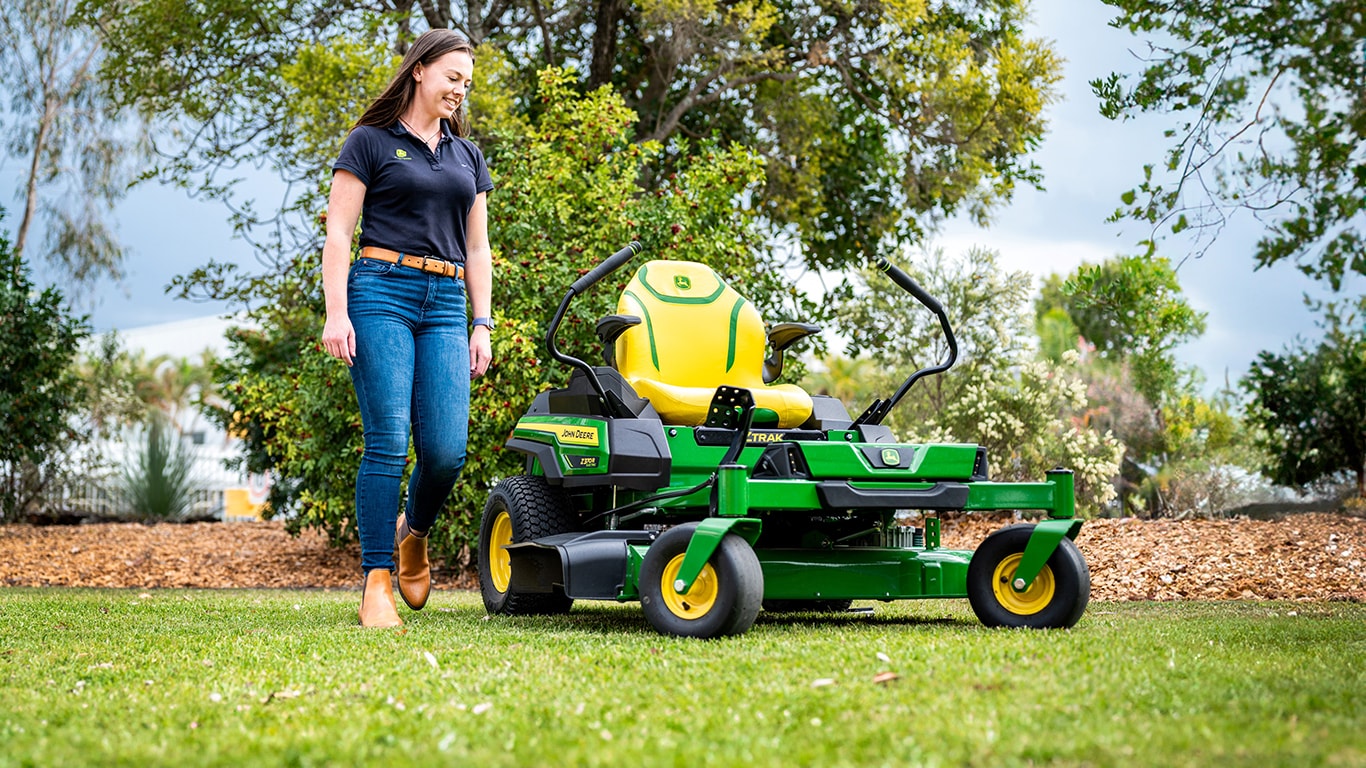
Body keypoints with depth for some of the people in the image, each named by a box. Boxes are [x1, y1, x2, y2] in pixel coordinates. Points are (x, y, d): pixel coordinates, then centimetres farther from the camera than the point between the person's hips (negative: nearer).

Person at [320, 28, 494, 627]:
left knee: (447, 450, -8)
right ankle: (377, 584, -5)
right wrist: (336, 312, -10)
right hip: (381, 291, -4)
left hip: (445, 305, 4)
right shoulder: (371, 142, 6)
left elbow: (477, 248, 22)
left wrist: (481, 324, 12)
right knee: (388, 442, -12)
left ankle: (412, 531, 23)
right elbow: (338, 233, 0)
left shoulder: (467, 155, 21)